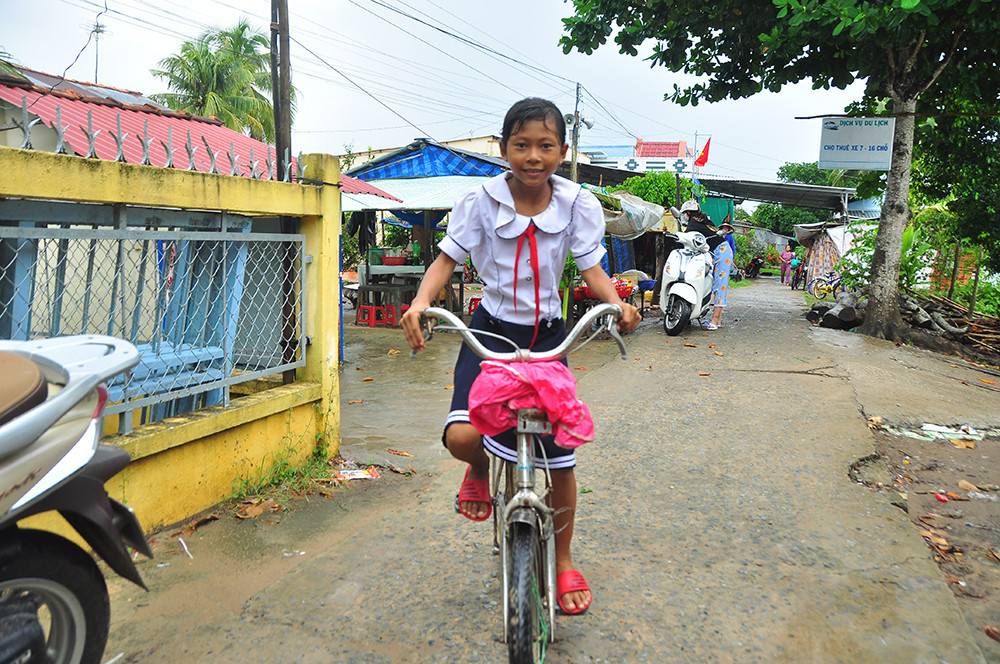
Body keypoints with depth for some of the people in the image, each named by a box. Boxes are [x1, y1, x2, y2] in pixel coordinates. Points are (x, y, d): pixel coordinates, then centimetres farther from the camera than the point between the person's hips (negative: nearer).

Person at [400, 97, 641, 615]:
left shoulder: (578, 205, -6)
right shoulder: (479, 202, -9)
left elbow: (592, 270, -5)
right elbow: (446, 260, -8)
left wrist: (618, 305, -27)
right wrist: (421, 303, -28)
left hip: (547, 336, 1)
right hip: (490, 331, -1)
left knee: (561, 458, 2)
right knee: (462, 436, -24)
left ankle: (563, 561, 27)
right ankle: (481, 469, 18)